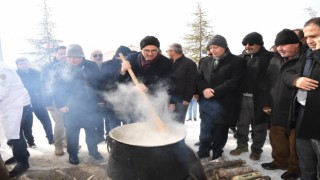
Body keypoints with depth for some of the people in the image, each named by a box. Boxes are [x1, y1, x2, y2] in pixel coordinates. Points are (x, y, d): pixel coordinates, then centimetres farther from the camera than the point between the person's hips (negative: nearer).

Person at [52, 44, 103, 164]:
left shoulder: (91, 66, -2)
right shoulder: (59, 68, -3)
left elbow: (97, 83, 2)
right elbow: (57, 88, -3)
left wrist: (99, 100, -1)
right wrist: (60, 104, -10)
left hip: (89, 105, 1)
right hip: (70, 106, -1)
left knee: (91, 129, 13)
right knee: (72, 131, 8)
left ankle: (93, 150, 30)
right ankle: (72, 154, 24)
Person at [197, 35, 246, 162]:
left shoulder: (237, 61, 0)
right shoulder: (204, 61, 14)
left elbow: (234, 81, -10)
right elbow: (198, 78, 9)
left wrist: (215, 92, -15)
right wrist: (204, 89, -12)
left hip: (224, 103, -3)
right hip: (206, 102, 3)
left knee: (220, 132, 8)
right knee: (205, 131, 6)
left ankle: (217, 155, 26)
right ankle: (203, 155, 21)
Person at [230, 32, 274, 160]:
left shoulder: (269, 57, -5)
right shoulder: (242, 57, 9)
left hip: (260, 97, -4)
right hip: (243, 97, 4)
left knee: (259, 125, 8)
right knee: (242, 123, 13)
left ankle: (256, 149, 23)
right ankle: (242, 144, 30)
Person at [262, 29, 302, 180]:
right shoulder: (275, 61, 10)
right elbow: (268, 83, 16)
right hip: (277, 111, 6)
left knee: (295, 144, 8)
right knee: (277, 140, 17)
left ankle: (295, 168, 27)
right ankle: (280, 161, 37)